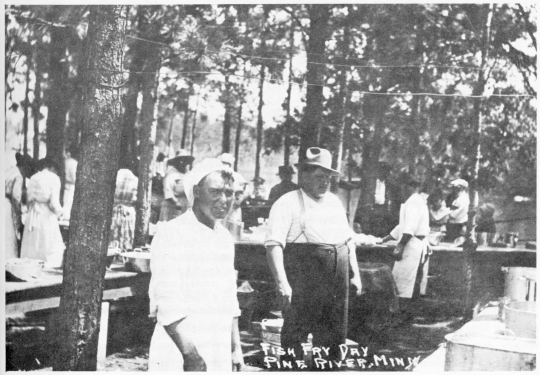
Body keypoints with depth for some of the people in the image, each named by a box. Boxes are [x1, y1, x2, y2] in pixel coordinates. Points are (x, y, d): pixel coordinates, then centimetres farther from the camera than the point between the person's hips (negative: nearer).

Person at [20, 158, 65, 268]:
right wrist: (59, 211, 8)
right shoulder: (54, 178, -4)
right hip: (47, 216, -5)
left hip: (32, 217, 5)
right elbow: (54, 203, -10)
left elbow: (29, 200, 7)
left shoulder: (33, 178, 11)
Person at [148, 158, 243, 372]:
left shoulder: (224, 237, 13)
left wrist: (235, 348, 16)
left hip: (219, 358, 7)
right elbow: (168, 305, -17)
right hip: (179, 357, -7)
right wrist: (191, 355, -20)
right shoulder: (171, 234, -11)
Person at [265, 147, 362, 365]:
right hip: (303, 289, -6)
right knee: (294, 338, 0)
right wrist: (282, 283, -24)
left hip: (337, 287, 7)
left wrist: (355, 274, 16)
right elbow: (274, 245, -16)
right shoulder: (288, 204, -7)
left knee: (334, 340, 12)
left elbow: (349, 241, 23)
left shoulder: (335, 202, 15)